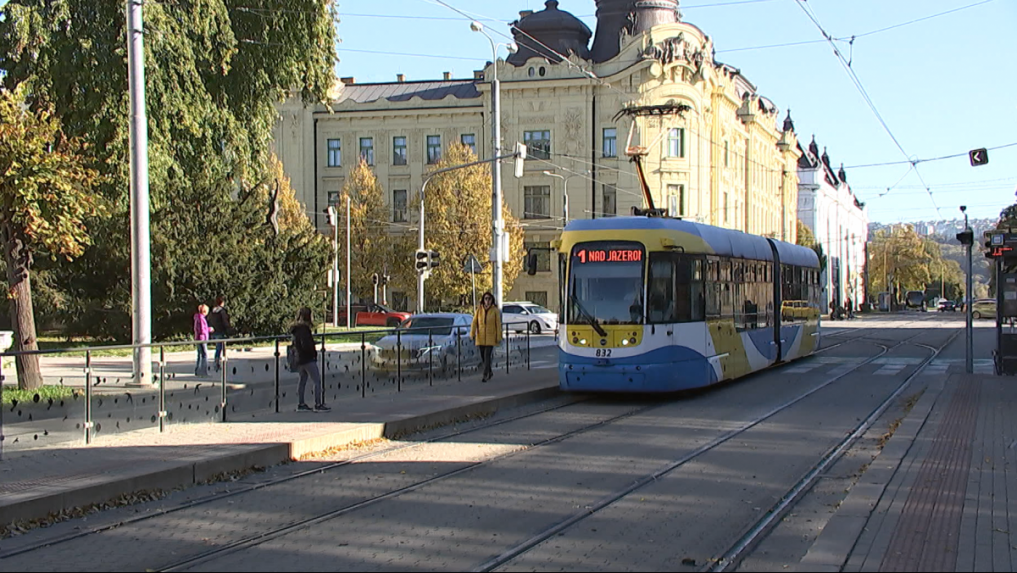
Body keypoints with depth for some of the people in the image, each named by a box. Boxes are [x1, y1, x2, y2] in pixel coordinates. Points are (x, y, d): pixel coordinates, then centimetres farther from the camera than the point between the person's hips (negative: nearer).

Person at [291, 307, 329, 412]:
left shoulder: (297, 329, 8)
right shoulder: (303, 329, -20)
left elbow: (294, 343, 19)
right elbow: (306, 345, -26)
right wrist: (313, 351, -8)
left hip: (300, 359, 9)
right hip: (308, 360, -9)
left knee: (303, 381, 15)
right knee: (317, 382, -3)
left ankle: (301, 404, 20)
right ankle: (318, 405, -3)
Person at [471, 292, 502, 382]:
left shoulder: (495, 310, -5)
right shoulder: (479, 310, 1)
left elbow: (498, 324, -4)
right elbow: (474, 323, -3)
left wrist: (499, 337, -6)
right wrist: (472, 335, -13)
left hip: (491, 337, -3)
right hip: (481, 337, 3)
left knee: (487, 355, -12)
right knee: (483, 356, 10)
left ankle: (485, 375, -9)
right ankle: (490, 372, 31)